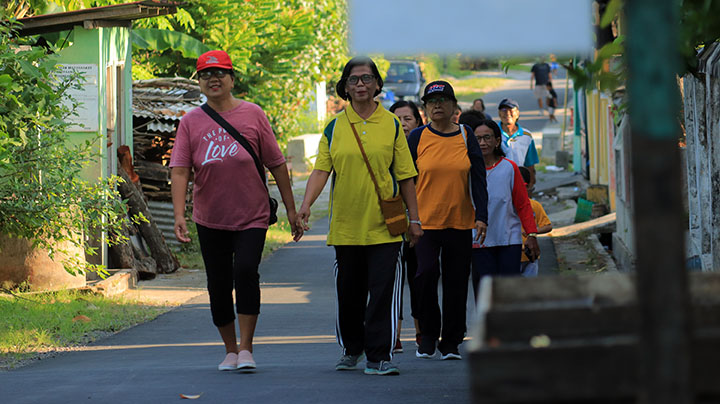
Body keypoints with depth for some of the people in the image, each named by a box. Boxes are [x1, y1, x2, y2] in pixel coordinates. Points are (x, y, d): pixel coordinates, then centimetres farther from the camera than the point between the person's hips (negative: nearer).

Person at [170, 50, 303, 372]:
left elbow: (276, 164, 4)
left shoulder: (252, 115, 0)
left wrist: (291, 210, 4)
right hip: (210, 220, 2)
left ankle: (246, 348, -11)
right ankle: (230, 351, 22)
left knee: (246, 271, -19)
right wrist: (179, 215, -17)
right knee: (218, 285, 6)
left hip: (252, 216, -2)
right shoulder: (190, 122, 2)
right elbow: (180, 170, -5)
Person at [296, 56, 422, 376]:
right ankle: (351, 348, 29)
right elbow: (321, 169, -1)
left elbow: (405, 176, 5)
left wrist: (414, 218, 3)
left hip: (384, 226, -2)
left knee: (383, 290, -7)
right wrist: (306, 204, -17)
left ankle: (379, 356, -4)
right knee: (349, 292, 10)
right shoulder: (335, 127, 6)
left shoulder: (391, 125, 4)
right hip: (346, 225, 2)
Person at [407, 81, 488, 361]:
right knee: (426, 274, -14)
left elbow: (478, 179, 5)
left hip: (460, 222, 2)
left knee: (456, 282, 3)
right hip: (424, 220, -2)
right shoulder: (417, 137, 1)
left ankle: (451, 343, 14)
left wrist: (481, 216, -4)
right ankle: (428, 336, 4)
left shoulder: (465, 136, 6)